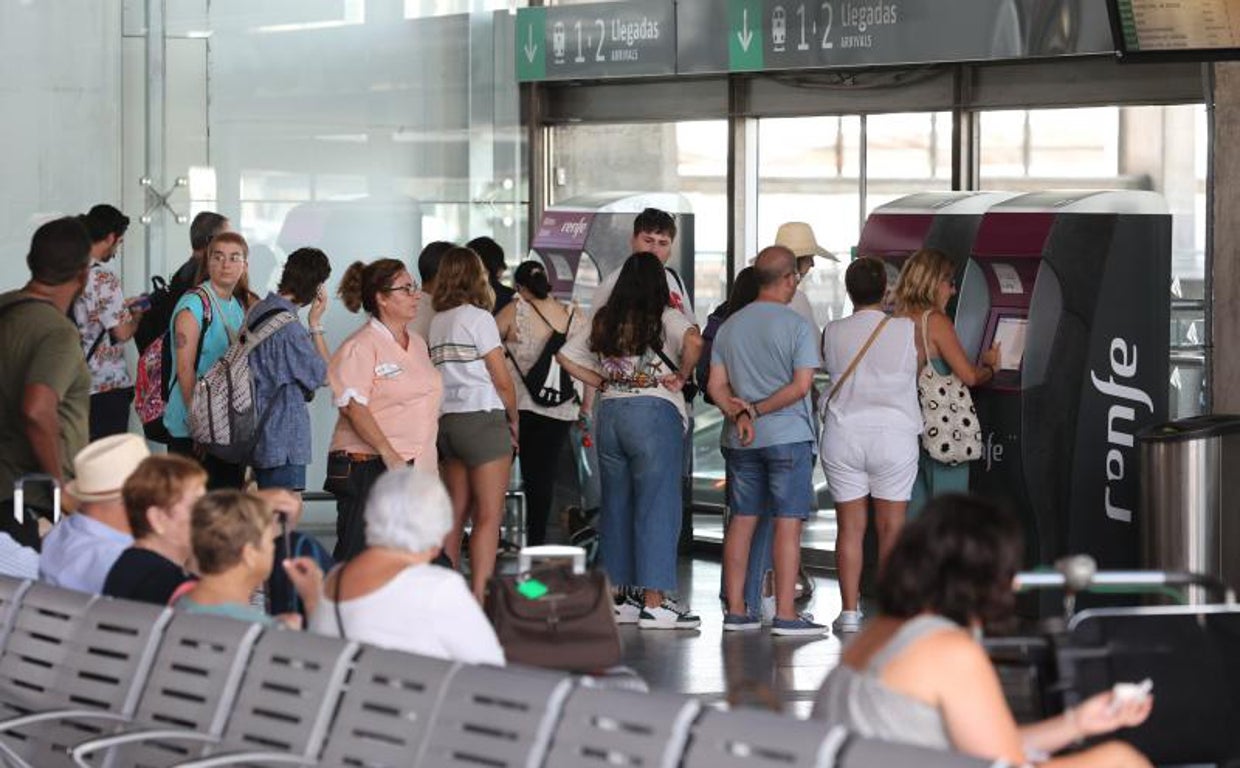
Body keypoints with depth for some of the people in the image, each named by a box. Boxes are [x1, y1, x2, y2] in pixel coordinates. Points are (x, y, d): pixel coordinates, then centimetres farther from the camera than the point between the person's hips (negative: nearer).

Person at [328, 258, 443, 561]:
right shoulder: (360, 347, -9)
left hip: (414, 468, 8)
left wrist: (430, 463, 19)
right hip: (368, 467, -8)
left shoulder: (417, 344, 16)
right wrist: (389, 455, -23)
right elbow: (354, 408, -18)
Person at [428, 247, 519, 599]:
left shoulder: (437, 322, 11)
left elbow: (442, 374, 7)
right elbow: (502, 380, -7)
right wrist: (514, 419, 7)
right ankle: (479, 597, -12)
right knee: (489, 516, -6)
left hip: (447, 420, 7)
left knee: (455, 514, 11)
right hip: (482, 419, -7)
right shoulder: (478, 317, -7)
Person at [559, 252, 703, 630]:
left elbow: (566, 356, 15)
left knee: (616, 506, 13)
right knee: (657, 507, -2)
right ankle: (653, 604, -4)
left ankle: (619, 599, 18)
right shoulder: (664, 318, -6)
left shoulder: (603, 320, 10)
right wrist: (682, 376, -10)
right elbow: (693, 341, -25)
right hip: (655, 413, -5)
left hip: (609, 412, 6)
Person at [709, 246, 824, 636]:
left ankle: (736, 609, 12)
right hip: (788, 435, -5)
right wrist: (757, 411, -9)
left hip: (740, 440, 5)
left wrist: (740, 415, -7)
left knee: (742, 520, 11)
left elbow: (717, 386, 5)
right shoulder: (797, 326, -8)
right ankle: (785, 614, -7)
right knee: (787, 523, -4)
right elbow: (801, 386, -15)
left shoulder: (730, 326, 9)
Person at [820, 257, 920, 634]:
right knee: (891, 526, 5)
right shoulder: (907, 331, -6)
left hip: (843, 433, 1)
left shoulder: (832, 333, -2)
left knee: (850, 526, 5)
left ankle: (850, 611, 2)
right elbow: (919, 373, 4)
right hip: (893, 433, -1)